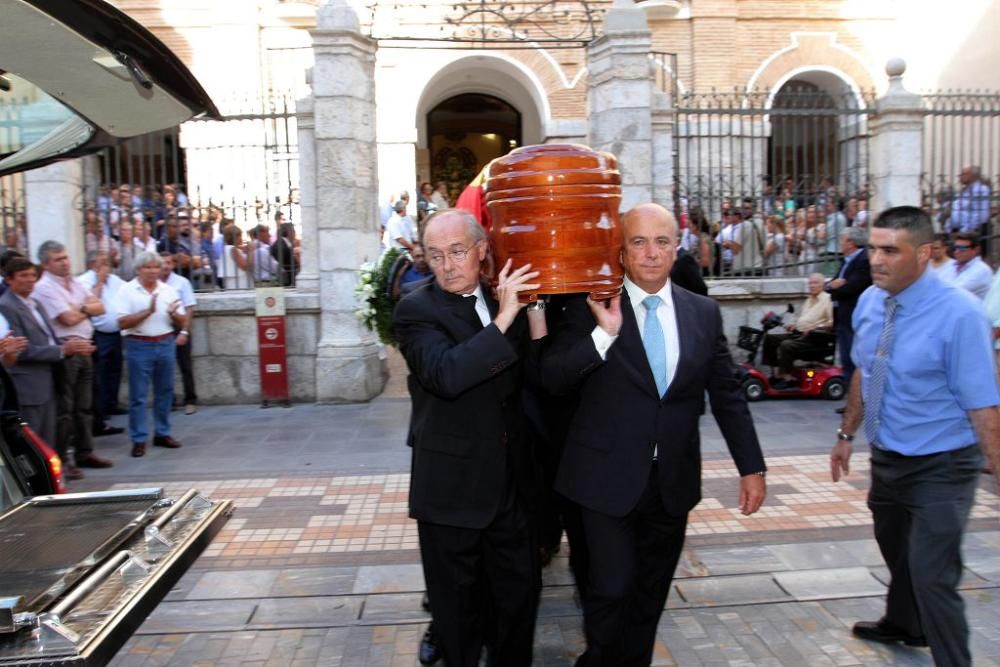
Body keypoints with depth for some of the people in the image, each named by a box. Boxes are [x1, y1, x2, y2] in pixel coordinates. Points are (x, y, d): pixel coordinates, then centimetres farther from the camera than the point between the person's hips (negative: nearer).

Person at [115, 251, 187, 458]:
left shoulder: (169, 290, 6)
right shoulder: (127, 290, -5)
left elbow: (182, 322, 9)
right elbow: (122, 323, -12)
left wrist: (173, 314, -13)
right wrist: (148, 311, -21)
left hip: (165, 344, 4)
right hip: (139, 346, -4)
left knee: (165, 392, 10)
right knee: (138, 395, 1)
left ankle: (162, 433, 21)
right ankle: (138, 439, 6)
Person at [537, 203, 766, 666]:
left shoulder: (704, 313, 3)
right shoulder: (590, 308, -7)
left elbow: (727, 394, 8)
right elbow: (551, 380, -13)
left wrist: (751, 467, 6)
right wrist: (603, 334, -25)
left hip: (673, 482, 4)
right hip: (609, 478, -3)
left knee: (651, 592, 17)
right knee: (613, 588, -1)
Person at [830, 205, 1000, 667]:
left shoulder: (959, 314, -24)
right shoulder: (870, 301, -4)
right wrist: (847, 434, 15)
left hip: (940, 468, -7)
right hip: (886, 457, 7)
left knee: (933, 576, -7)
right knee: (895, 550, 27)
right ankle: (904, 625, 55)